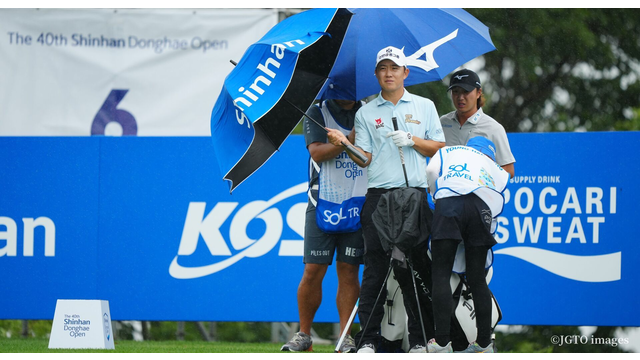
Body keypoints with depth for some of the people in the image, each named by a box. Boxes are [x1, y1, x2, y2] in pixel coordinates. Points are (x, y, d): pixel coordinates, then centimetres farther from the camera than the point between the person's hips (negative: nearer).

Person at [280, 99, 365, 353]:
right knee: (313, 271, -4)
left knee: (349, 271, 1)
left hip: (358, 205, 2)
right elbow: (317, 151, -10)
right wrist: (351, 139, -18)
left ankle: (345, 337, 4)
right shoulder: (318, 113, 3)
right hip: (323, 205, -2)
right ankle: (304, 334, 7)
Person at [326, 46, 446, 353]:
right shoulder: (366, 113, 13)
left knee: (415, 267, -2)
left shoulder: (424, 107, 14)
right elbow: (364, 159, 5)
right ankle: (368, 339, -3)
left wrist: (411, 140, -4)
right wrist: (344, 144, -13)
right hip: (378, 196, 0)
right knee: (375, 267, -4)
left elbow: (439, 149, 11)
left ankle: (419, 339, 2)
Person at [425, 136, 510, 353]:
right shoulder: (496, 170, 35)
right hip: (481, 208, 2)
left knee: (441, 275, -4)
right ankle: (484, 343, 13)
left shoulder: (448, 151, 32)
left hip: (448, 203, -2)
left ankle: (442, 341, -14)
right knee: (477, 280, 10)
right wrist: (490, 230, 25)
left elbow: (431, 170, 12)